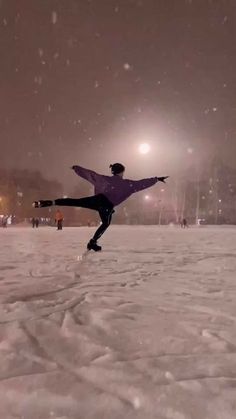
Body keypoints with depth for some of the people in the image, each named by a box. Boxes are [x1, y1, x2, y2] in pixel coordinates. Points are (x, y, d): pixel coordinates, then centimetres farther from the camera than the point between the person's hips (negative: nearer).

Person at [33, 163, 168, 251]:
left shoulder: (105, 179, 20)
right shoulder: (127, 184, 13)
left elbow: (90, 173, 26)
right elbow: (141, 183, 13)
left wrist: (76, 168, 39)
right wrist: (157, 179, 21)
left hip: (98, 199, 2)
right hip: (108, 206, -2)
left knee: (74, 202, -8)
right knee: (105, 224, 23)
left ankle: (50, 202, -27)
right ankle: (93, 242, 21)